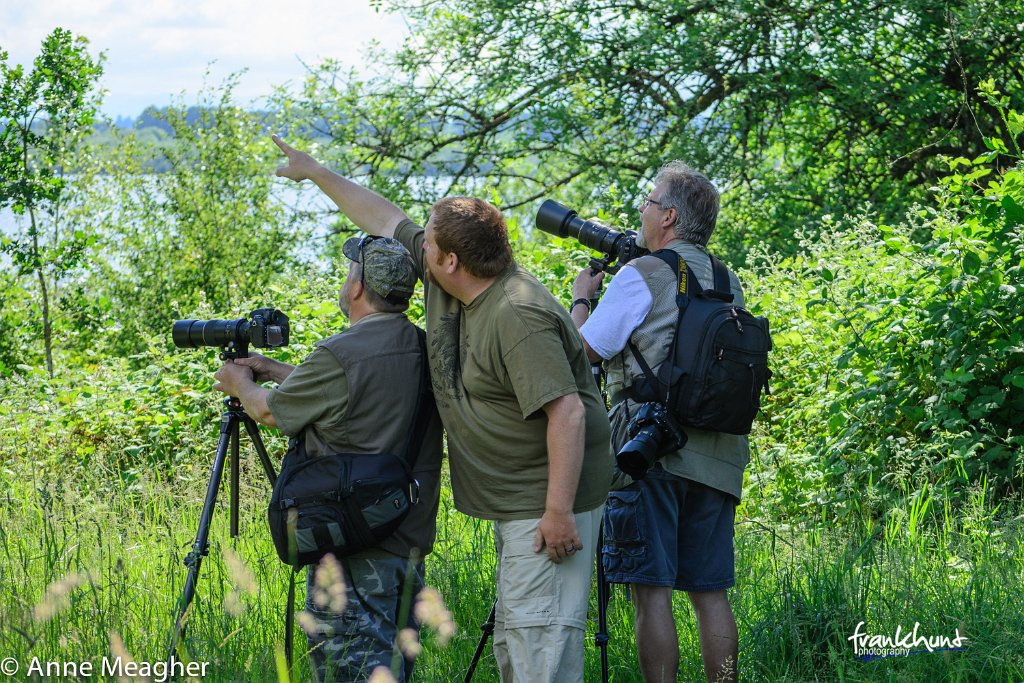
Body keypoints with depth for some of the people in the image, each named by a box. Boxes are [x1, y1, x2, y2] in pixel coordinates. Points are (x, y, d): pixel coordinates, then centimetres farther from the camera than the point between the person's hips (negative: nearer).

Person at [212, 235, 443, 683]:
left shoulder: (341, 356, -17)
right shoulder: (425, 351, 7)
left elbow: (271, 411, -1)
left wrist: (242, 384, 21)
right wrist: (272, 369, 29)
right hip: (412, 543, 8)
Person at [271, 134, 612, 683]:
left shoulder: (518, 316, -23)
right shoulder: (443, 282, 5)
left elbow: (567, 413, -27)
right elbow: (386, 220, 20)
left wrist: (558, 512, -28)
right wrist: (315, 173, 27)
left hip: (549, 501, -10)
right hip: (511, 505, 10)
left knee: (539, 635, -12)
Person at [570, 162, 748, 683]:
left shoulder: (641, 276, -6)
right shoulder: (729, 284, 14)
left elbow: (584, 349, -3)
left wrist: (581, 297, 15)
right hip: (716, 455, 6)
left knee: (651, 587, -4)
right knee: (710, 591, 8)